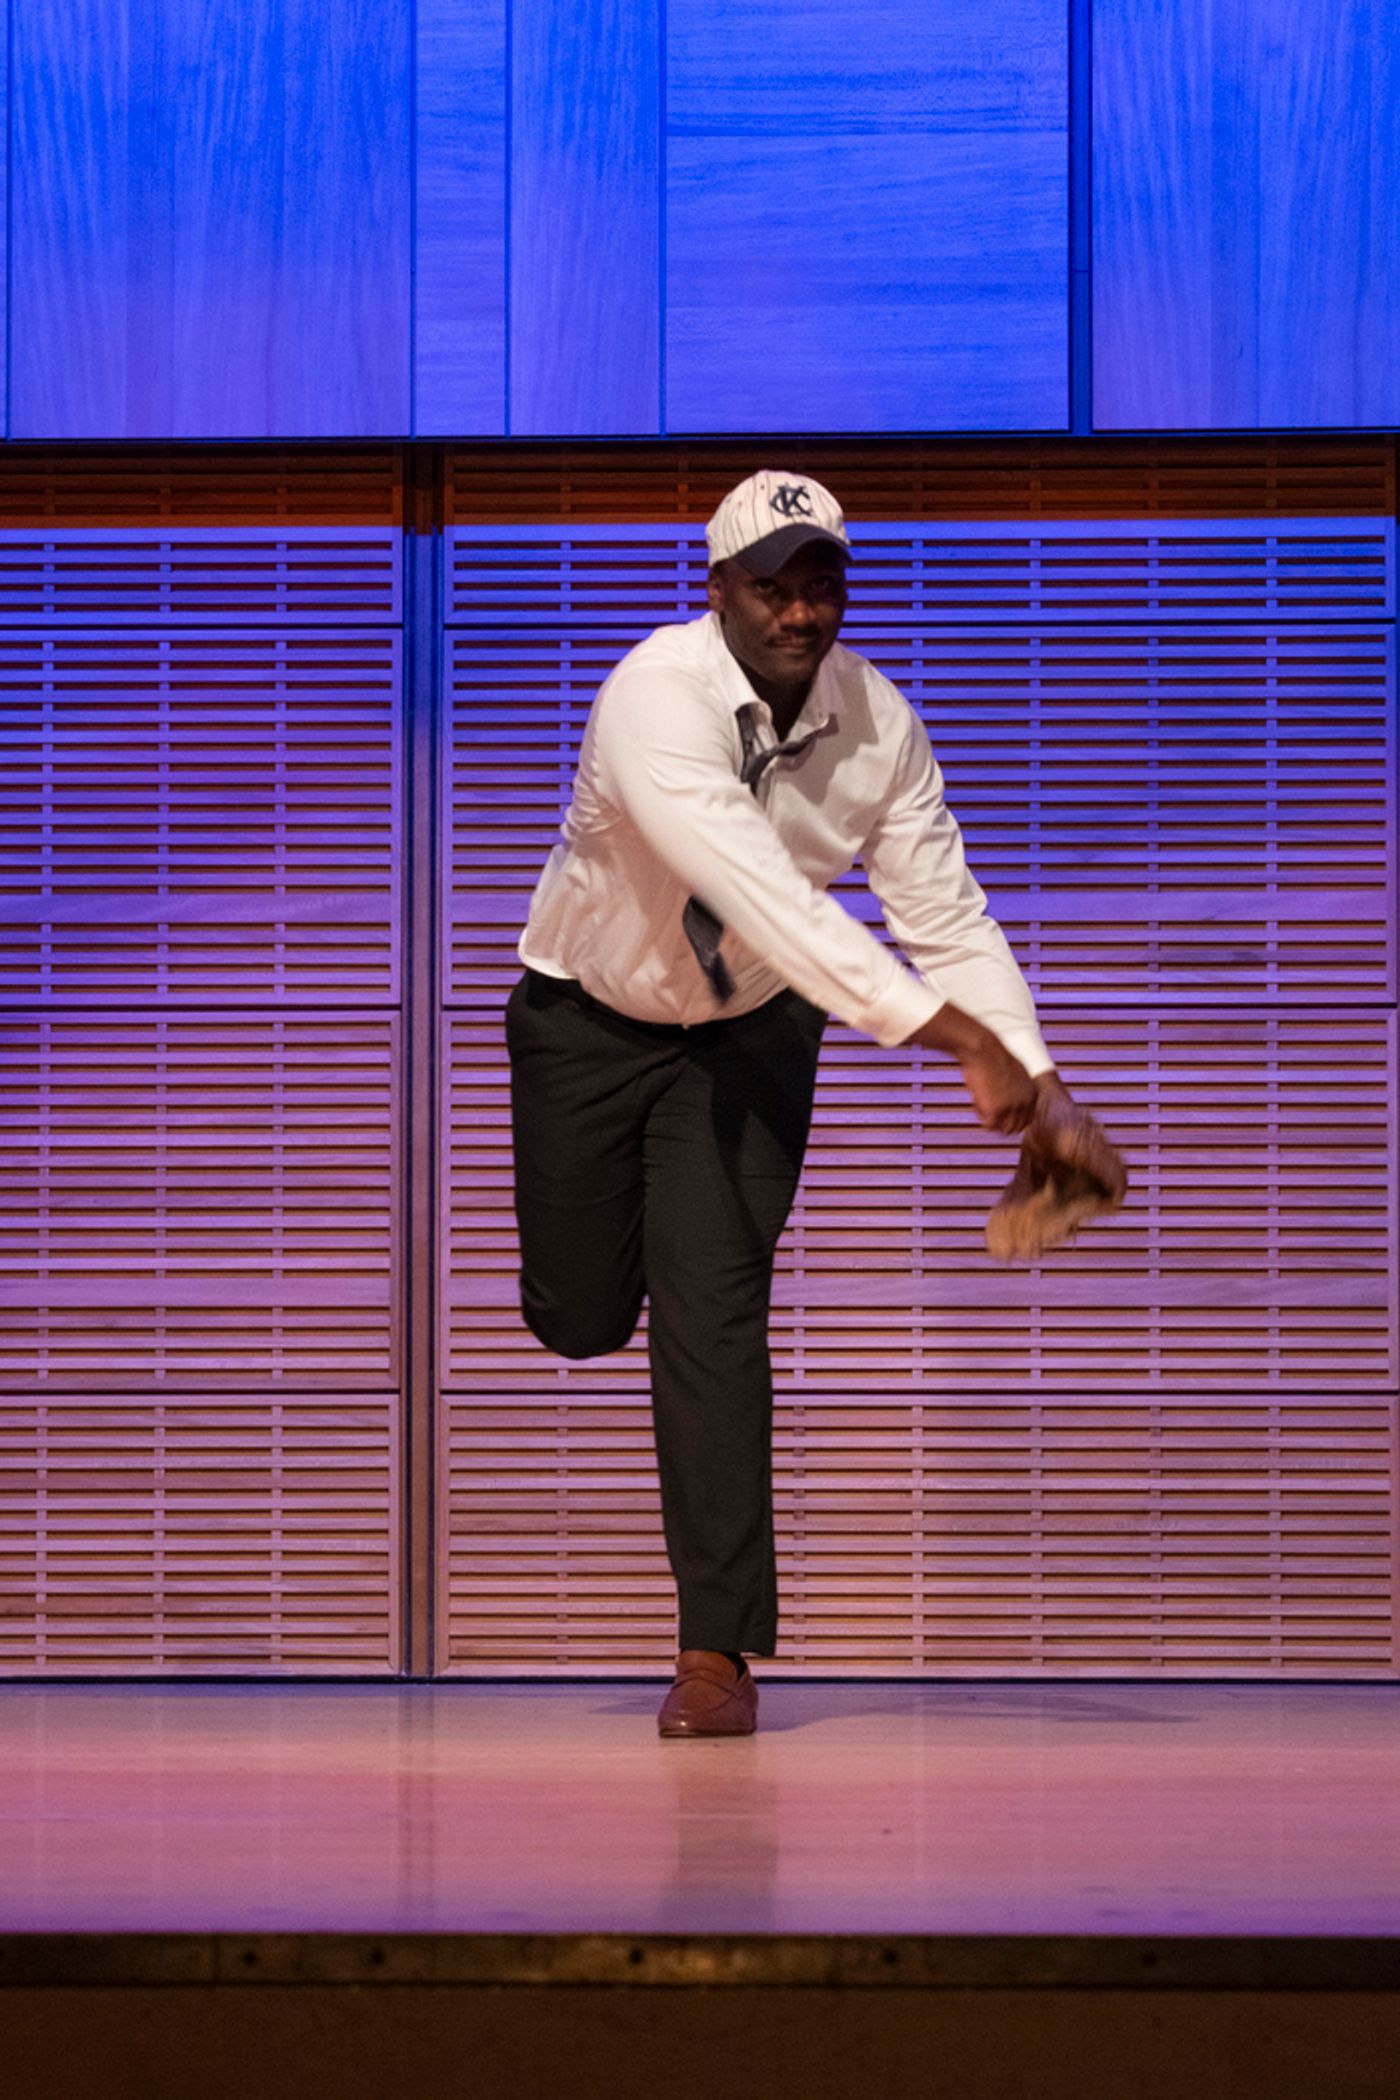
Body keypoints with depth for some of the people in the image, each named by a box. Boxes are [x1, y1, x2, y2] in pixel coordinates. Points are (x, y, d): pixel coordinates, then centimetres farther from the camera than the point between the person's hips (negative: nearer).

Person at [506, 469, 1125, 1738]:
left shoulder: (875, 723, -16)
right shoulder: (657, 699, -32)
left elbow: (948, 915, -17)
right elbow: (761, 893, -44)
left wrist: (1039, 1084, -33)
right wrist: (949, 1032, -51)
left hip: (750, 1031, 2)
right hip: (592, 1018, -1)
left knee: (713, 1310, -11)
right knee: (578, 1319, 8)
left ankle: (719, 1652, -6)